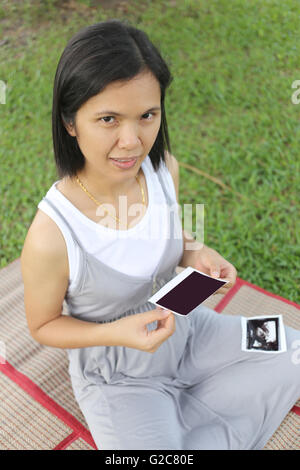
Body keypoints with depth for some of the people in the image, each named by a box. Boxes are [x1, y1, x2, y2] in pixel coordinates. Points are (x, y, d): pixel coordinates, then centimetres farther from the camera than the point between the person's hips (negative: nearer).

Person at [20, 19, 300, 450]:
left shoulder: (163, 168, -16)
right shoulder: (51, 236, -32)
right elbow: (43, 325, -13)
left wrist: (195, 254, -17)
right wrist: (117, 333, -30)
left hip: (185, 328, 5)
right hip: (117, 373, -4)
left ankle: (178, 417, 10)